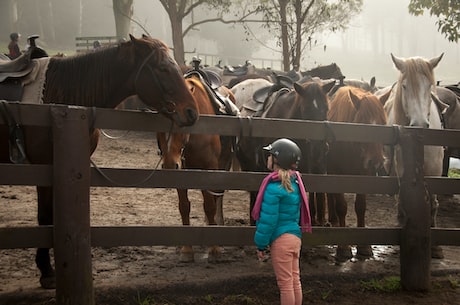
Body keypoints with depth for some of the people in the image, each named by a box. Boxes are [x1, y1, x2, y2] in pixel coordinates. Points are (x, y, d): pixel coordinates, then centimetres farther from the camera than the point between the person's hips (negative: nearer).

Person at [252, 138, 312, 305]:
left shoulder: (274, 187, -17)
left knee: (285, 283, 1)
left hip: (281, 240, -8)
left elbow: (268, 220, -17)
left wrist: (261, 245, -7)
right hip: (295, 236, 8)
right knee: (295, 280, 14)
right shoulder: (294, 182, 7)